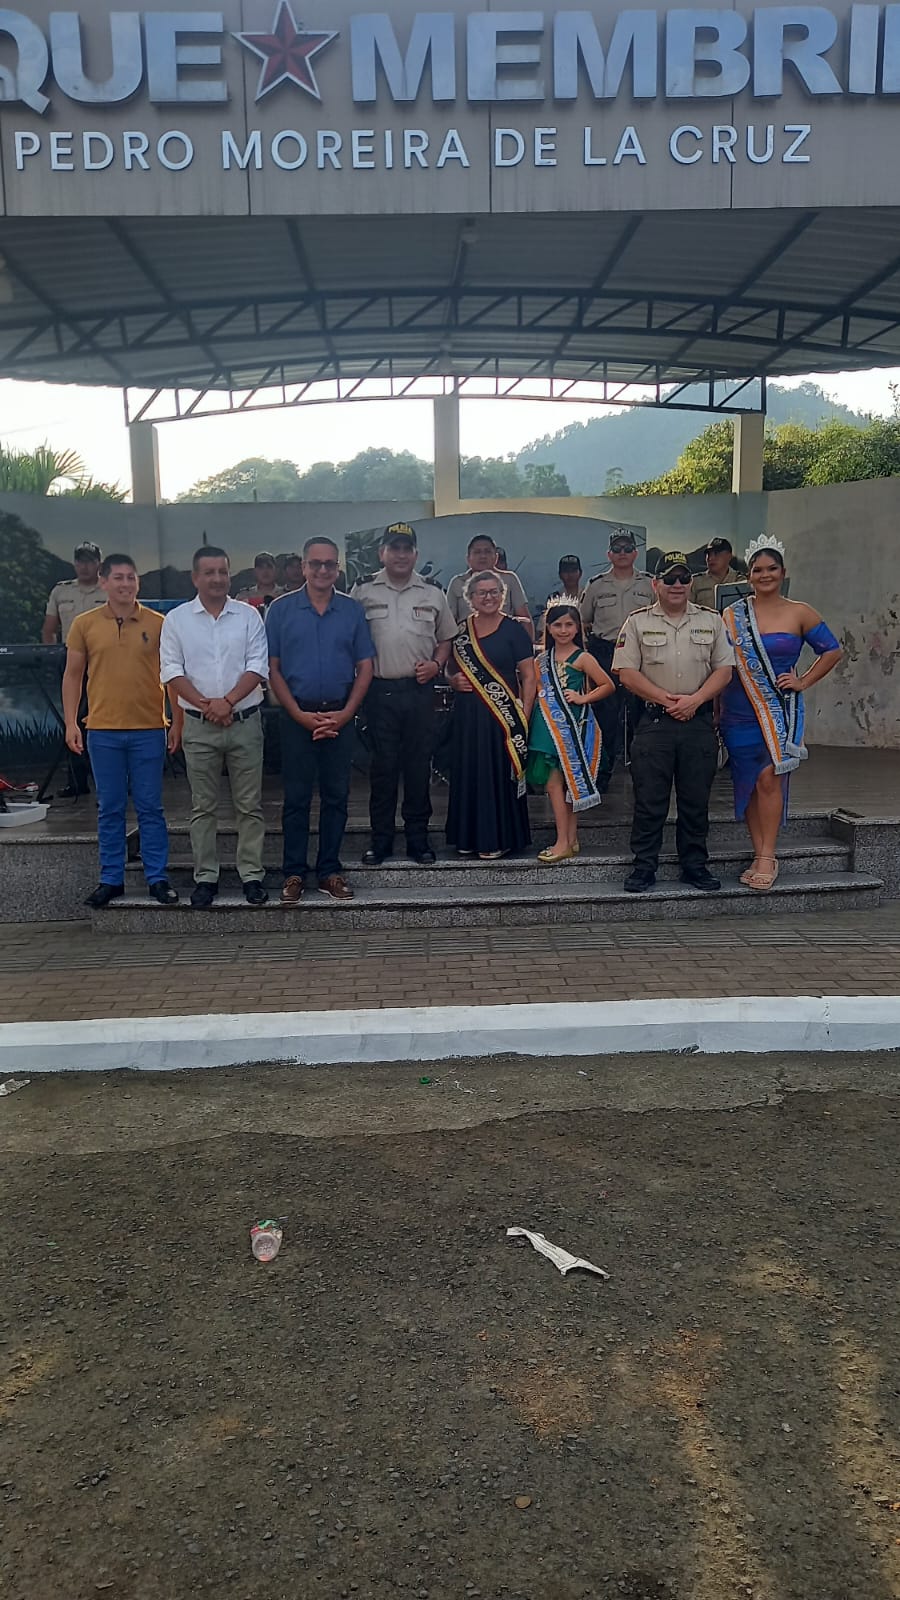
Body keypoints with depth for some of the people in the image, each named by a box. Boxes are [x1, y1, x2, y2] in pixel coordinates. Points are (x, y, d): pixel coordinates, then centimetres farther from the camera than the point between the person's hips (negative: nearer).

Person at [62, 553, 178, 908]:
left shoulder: (158, 624, 1)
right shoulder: (84, 624, 3)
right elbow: (72, 674, 8)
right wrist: (70, 722, 1)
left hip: (149, 730, -1)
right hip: (103, 732, 1)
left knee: (150, 808, 5)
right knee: (109, 809, 8)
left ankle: (158, 878, 13)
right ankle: (111, 879, 18)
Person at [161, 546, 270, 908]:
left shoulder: (248, 616, 3)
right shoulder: (177, 619, 4)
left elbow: (258, 667, -4)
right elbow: (172, 671, -2)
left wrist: (228, 701, -16)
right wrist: (205, 704, -13)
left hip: (245, 722, 0)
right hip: (198, 726, 0)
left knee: (250, 805, 4)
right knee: (203, 807, 7)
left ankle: (252, 874, 12)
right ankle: (205, 876, 15)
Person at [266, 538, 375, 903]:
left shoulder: (352, 610, 6)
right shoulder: (281, 609, 1)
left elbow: (365, 667, 5)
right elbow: (273, 668, -1)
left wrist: (346, 713, -7)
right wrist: (300, 715, -10)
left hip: (340, 717, 2)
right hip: (297, 717, -2)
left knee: (336, 797, 7)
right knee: (296, 798, 3)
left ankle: (330, 871, 16)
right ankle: (294, 873, 11)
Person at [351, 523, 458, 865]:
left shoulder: (432, 593, 11)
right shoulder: (363, 591, 5)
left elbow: (445, 638, 17)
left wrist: (436, 664, -1)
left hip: (419, 690, 2)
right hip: (379, 691, -2)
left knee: (419, 765, 6)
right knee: (383, 765, 1)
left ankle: (418, 838, 15)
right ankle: (380, 840, 11)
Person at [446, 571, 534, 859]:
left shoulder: (514, 631, -2)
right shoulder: (461, 632, 10)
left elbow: (529, 677, -4)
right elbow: (451, 671, 22)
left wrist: (524, 716, -12)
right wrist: (454, 681, -2)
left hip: (503, 715, -4)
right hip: (468, 716, 4)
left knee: (499, 773, -1)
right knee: (468, 773, 7)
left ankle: (498, 839, 7)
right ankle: (469, 837, 16)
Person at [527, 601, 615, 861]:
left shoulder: (582, 658, -4)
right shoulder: (542, 659, 11)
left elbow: (608, 686, -5)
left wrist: (583, 698, -13)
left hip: (572, 727, -5)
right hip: (549, 727, 6)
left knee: (556, 783, -7)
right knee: (557, 783, 5)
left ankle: (564, 842, -1)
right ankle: (570, 840, 13)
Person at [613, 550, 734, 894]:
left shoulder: (711, 621, 10)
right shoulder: (638, 622, 4)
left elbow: (724, 670, 5)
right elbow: (627, 673, -3)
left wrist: (694, 699, -11)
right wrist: (667, 700, -10)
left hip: (699, 722, 2)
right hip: (654, 722, -2)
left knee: (696, 800, 8)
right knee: (649, 800, 0)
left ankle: (695, 865, 18)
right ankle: (643, 867, 8)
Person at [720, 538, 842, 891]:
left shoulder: (800, 613, 2)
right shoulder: (731, 616, 5)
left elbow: (833, 651, 8)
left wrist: (803, 682, 0)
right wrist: (714, 709, 1)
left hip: (780, 710, -2)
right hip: (739, 712, 2)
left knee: (768, 777, -14)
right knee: (748, 783, 4)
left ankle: (767, 857, -4)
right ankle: (760, 857, 14)